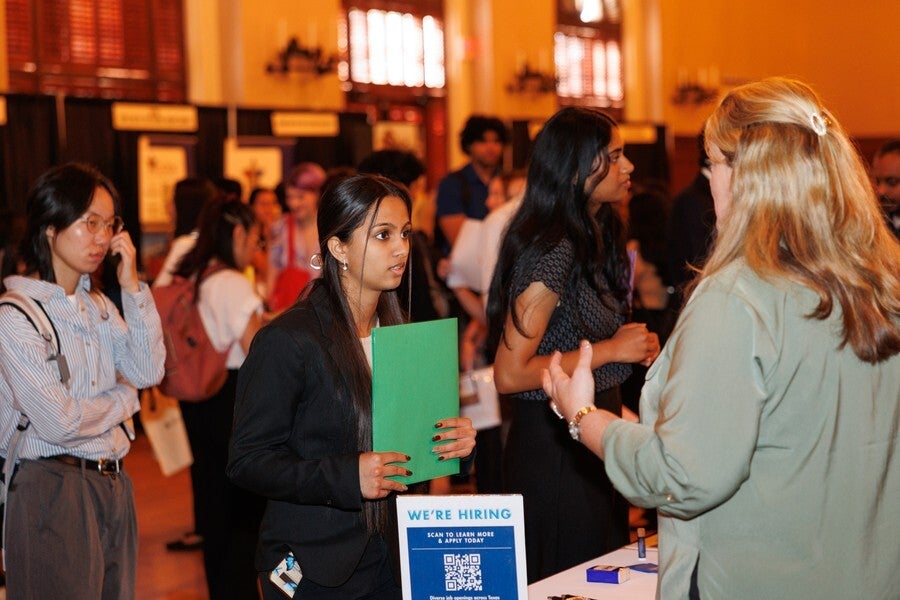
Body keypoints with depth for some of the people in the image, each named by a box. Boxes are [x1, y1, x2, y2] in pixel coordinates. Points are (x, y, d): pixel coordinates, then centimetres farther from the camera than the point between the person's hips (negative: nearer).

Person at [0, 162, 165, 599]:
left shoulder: (97, 305, 13)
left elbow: (149, 371, 1)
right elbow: (58, 422, -18)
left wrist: (132, 285, -3)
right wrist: (124, 399, -1)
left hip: (112, 483, 8)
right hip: (52, 492, -7)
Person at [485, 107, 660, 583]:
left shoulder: (595, 239, 8)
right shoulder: (552, 251, -20)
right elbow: (509, 374, -23)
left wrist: (634, 347, 4)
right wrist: (610, 350, -17)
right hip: (553, 449, -9)